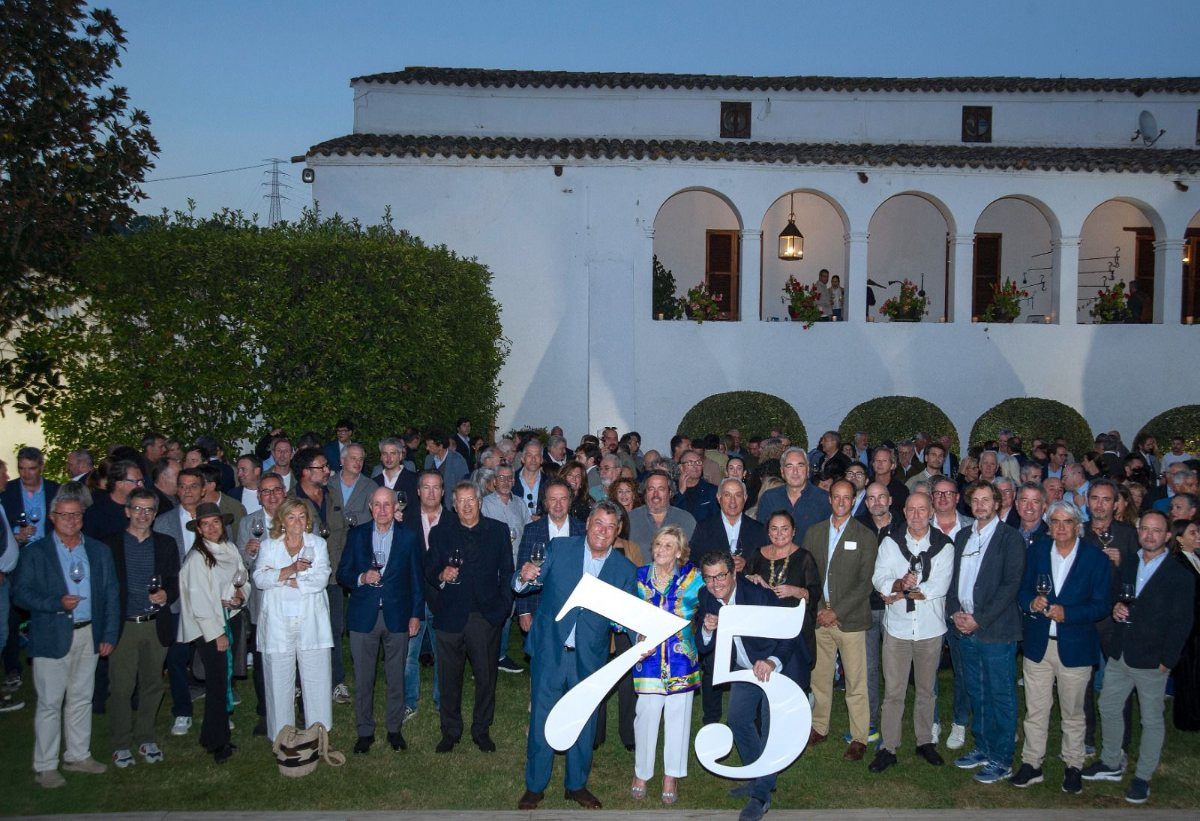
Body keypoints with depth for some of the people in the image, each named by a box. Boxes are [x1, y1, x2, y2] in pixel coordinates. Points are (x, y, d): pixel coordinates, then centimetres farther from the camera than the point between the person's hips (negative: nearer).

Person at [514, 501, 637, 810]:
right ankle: (534, 786, 25)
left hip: (589, 658, 2)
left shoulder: (625, 570, -2)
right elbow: (522, 585, -3)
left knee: (584, 723, 14)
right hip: (551, 650, -1)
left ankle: (577, 785, 35)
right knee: (541, 720, 7)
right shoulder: (559, 549, -5)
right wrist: (524, 577, -27)